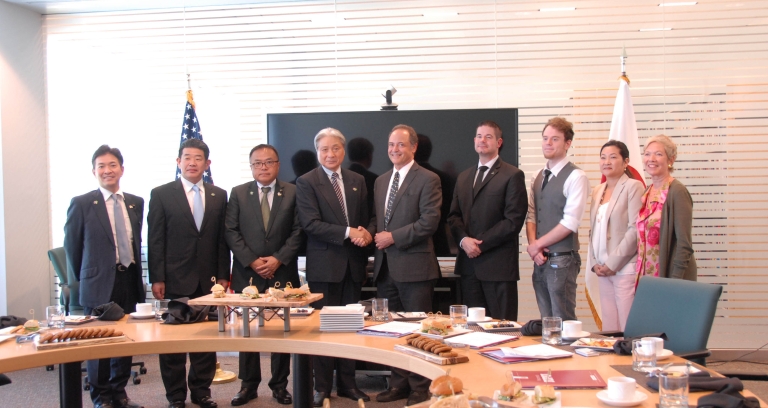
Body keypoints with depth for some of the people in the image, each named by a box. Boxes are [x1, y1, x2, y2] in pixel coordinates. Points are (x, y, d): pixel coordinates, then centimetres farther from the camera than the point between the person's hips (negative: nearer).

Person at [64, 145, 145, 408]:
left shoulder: (136, 203, 7)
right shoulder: (81, 204, -5)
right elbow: (71, 246, 1)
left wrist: (137, 273, 10)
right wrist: (84, 278, 6)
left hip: (129, 280, 4)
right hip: (99, 284, -4)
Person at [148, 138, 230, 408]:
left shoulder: (219, 196, 9)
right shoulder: (161, 194, 1)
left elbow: (222, 240, 9)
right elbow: (155, 240, -2)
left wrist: (223, 276, 3)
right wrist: (157, 279, -7)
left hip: (209, 280, 3)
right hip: (175, 280, -2)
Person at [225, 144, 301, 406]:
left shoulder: (292, 193, 5)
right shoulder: (238, 193, 6)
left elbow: (297, 231, 0)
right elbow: (231, 232, 1)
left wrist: (278, 259, -11)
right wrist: (251, 261, -9)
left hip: (283, 273, 0)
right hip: (247, 274, 1)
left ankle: (280, 385, 15)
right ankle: (249, 384, 16)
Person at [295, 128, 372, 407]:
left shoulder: (357, 181, 12)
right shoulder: (306, 182, -3)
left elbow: (365, 219, 14)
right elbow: (311, 223, -13)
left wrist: (366, 233, -9)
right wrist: (348, 233, -20)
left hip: (354, 263, 4)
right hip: (324, 264, -4)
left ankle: (346, 383, 22)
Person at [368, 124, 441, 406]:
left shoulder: (427, 180, -6)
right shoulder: (381, 181, 17)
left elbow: (429, 221, -15)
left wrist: (393, 237, -15)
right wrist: (371, 232, -1)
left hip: (414, 266, -7)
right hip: (385, 266, 7)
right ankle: (399, 383, 23)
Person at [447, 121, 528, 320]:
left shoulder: (513, 175, -3)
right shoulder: (464, 177, 18)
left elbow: (514, 220, -11)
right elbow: (454, 215, 14)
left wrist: (481, 244, -13)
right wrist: (463, 240, -6)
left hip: (498, 265, -6)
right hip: (469, 264, 6)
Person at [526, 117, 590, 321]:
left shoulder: (576, 177, -10)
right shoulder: (537, 177, 13)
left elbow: (570, 223, -16)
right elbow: (531, 215, 12)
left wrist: (537, 245, -9)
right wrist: (533, 246, -5)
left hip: (562, 260, -7)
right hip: (540, 259, 7)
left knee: (562, 321, -2)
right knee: (546, 319, 12)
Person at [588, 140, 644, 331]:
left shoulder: (633, 186, -5)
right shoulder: (598, 190, 15)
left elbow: (635, 229, -12)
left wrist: (613, 263, -12)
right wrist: (594, 262, 6)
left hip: (625, 268, -6)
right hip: (603, 270, 6)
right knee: (608, 328, 7)